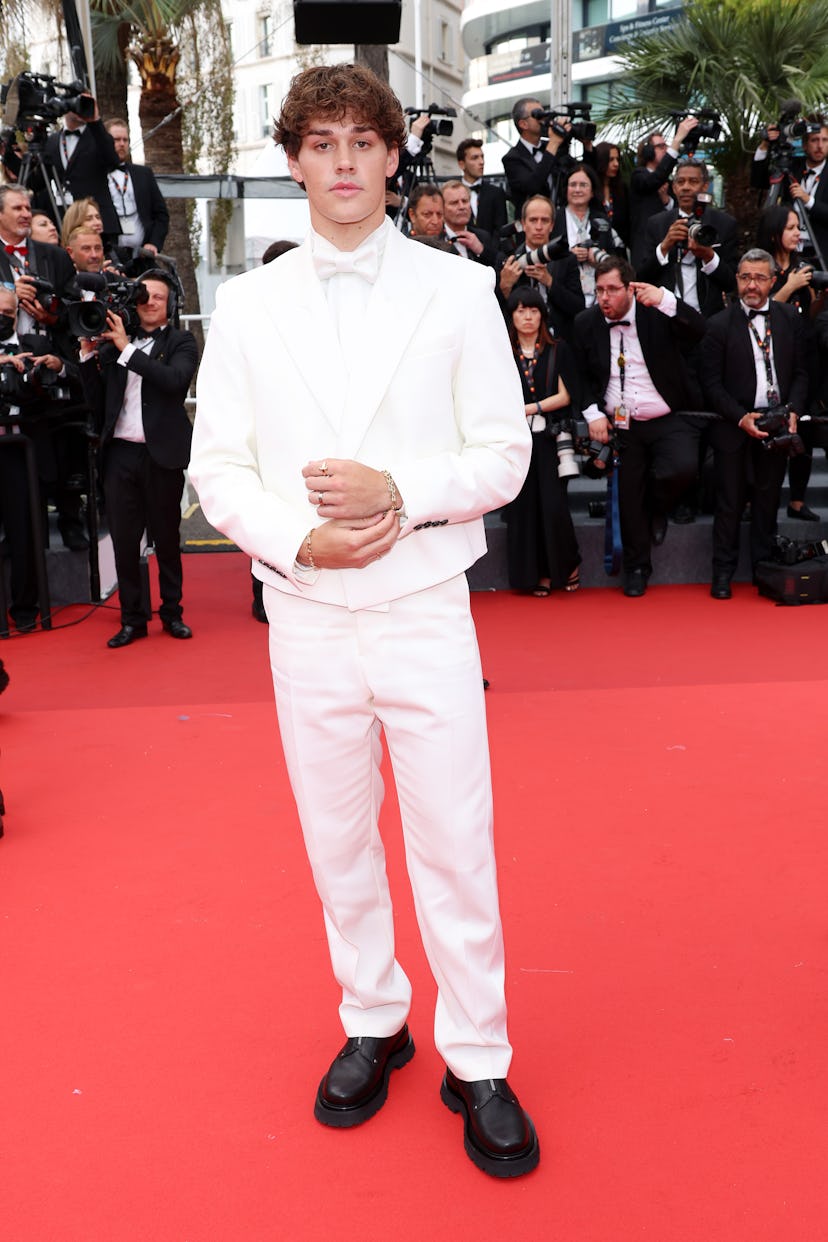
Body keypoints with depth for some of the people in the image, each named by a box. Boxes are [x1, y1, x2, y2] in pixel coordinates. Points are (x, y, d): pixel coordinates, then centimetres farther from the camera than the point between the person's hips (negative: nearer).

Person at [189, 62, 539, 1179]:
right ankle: (372, 1025, 35)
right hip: (305, 616, 2)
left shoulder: (460, 290, 2)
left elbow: (504, 455, 1)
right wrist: (298, 537, -13)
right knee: (338, 843, 14)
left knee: (456, 847, 4)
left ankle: (478, 1063, 23)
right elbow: (217, 467, 4)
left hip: (425, 612, -1)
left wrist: (399, 491, -16)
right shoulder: (248, 305, 6)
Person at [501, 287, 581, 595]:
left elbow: (564, 396, 2)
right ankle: (538, 574, 7)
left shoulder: (557, 350, 9)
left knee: (553, 504, -11)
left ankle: (566, 565, 11)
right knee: (523, 505, -4)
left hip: (549, 436, -1)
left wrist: (530, 408, -8)